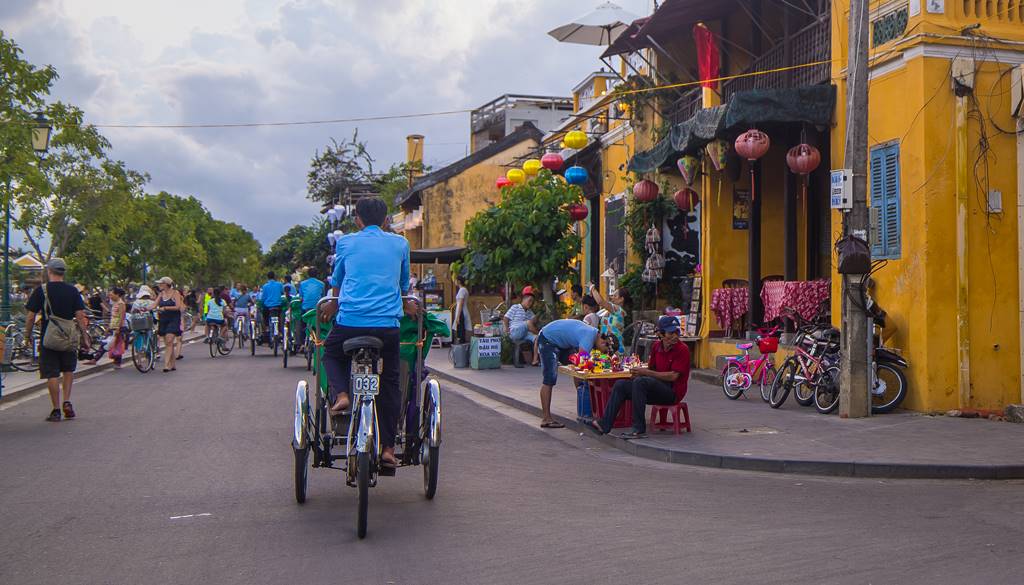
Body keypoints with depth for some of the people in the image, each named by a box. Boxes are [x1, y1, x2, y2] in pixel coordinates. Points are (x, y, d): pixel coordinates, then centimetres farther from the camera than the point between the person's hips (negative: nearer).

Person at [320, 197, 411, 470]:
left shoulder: (345, 243, 12)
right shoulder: (400, 243, 13)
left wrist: (334, 304, 48)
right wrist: (405, 304, 48)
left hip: (350, 321, 0)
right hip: (387, 324, 1)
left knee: (331, 353, 29)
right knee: (389, 383, 12)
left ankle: (340, 395, 3)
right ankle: (387, 447, 10)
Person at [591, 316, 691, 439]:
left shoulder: (682, 349, -13)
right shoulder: (656, 346, 7)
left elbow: (673, 376, -18)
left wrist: (646, 373, -18)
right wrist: (640, 372, -7)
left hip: (673, 392, -8)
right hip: (657, 389, 8)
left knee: (640, 381, -31)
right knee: (620, 385, -3)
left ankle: (639, 430, -29)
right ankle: (604, 425, -7)